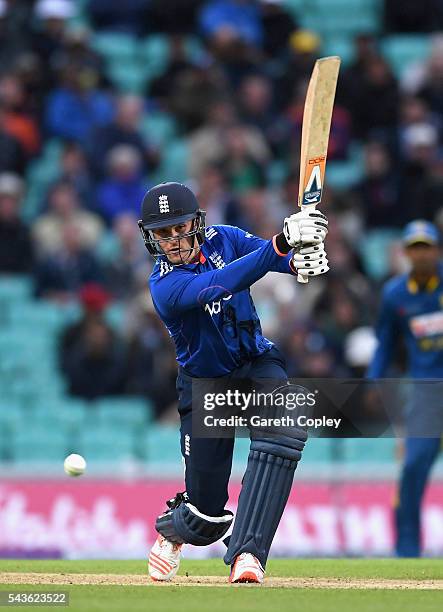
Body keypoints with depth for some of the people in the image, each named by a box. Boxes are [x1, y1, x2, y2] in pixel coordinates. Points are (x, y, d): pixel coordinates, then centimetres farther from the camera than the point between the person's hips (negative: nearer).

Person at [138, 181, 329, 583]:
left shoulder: (223, 239, -8)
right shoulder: (165, 286, -24)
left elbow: (274, 255, -22)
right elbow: (216, 286, -43)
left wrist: (302, 258, -48)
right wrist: (281, 245, -56)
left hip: (257, 362, 3)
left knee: (285, 427, -33)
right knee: (207, 513, 2)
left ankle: (247, 554, -36)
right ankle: (171, 530, 43)